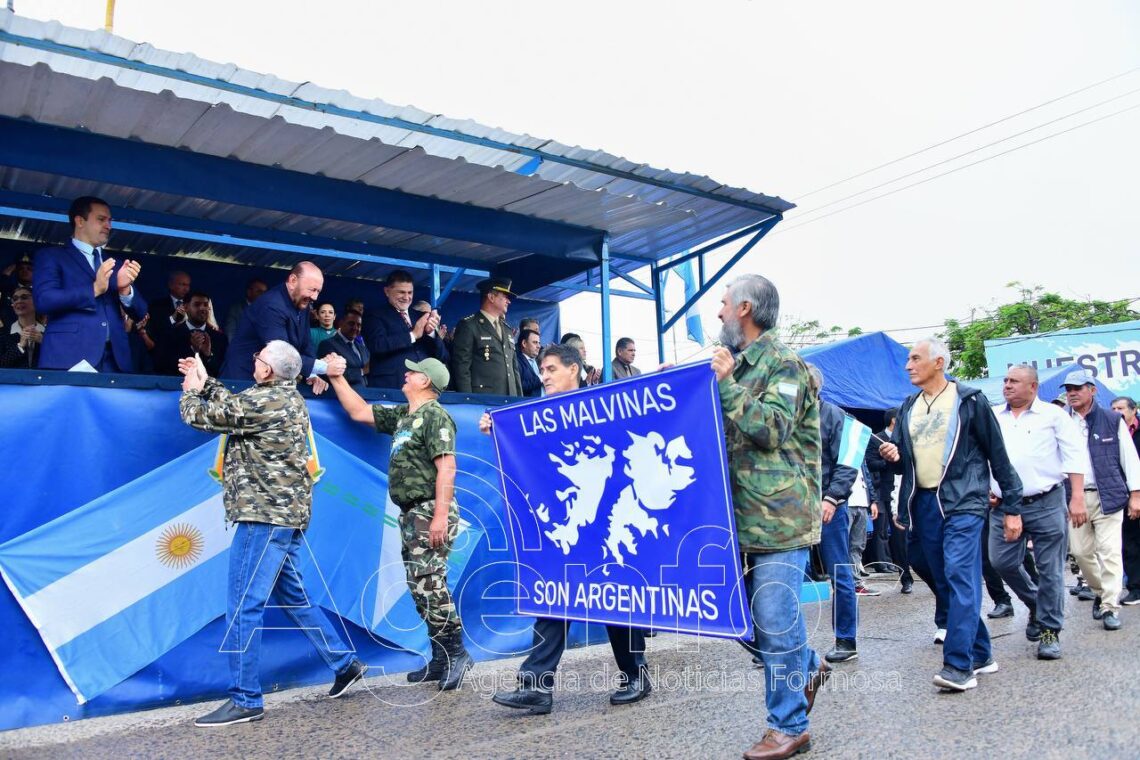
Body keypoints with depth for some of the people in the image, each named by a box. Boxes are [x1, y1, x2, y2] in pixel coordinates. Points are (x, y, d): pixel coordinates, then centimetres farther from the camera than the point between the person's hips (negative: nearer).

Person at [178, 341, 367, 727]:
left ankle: (245, 700, 4)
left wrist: (191, 391, 16)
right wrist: (206, 383, 29)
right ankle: (345, 663, 25)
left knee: (243, 608, -3)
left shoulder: (262, 402, -16)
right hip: (287, 513, 10)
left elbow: (200, 416, -4)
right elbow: (235, 406, 27)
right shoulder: (289, 398, 12)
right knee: (292, 597, 19)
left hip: (264, 516, -10)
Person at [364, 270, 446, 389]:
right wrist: (412, 335, -13)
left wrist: (431, 332, -6)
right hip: (390, 387, -3)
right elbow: (377, 345, -15)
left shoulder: (420, 317, 14)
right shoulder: (377, 317, 4)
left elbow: (442, 357, 10)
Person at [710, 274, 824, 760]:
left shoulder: (784, 366, -7)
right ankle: (807, 668, 36)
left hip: (779, 518, -8)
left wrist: (726, 384, -19)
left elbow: (772, 429, -20)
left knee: (775, 621, -2)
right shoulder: (736, 366, 17)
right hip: (741, 517, 8)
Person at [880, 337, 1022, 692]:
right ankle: (980, 655, 22)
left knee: (960, 577, -15)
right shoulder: (908, 407, 15)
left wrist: (1012, 508, -2)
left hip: (963, 502, -6)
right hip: (924, 504, 6)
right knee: (946, 582, 9)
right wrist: (892, 454, -4)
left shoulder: (969, 401, -1)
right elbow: (901, 453, 21)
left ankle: (959, 665, -14)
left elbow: (997, 454, -1)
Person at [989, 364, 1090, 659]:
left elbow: (1075, 457, -2)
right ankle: (1036, 604, 30)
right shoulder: (992, 417, 11)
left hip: (1046, 504, -3)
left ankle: (1049, 630, 13)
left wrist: (1077, 499, -10)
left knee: (1050, 569, 0)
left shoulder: (1053, 415, 2)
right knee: (1002, 562, 4)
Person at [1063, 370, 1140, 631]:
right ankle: (1100, 592, 28)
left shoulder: (1113, 420, 3)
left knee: (1109, 552, -5)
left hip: (1108, 496, -2)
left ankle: (1110, 607, 2)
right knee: (1080, 551, 5)